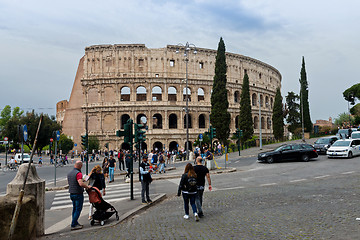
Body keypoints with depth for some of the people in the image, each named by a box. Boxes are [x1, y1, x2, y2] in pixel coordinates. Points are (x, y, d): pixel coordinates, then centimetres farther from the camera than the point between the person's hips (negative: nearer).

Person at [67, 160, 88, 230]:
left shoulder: (69, 173, 9)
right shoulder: (78, 173, -19)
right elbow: (81, 184, -31)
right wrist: (87, 187, -16)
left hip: (71, 194, 9)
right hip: (78, 194, -9)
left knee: (75, 209, 17)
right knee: (78, 209, -1)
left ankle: (75, 223, 24)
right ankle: (73, 225, 1)